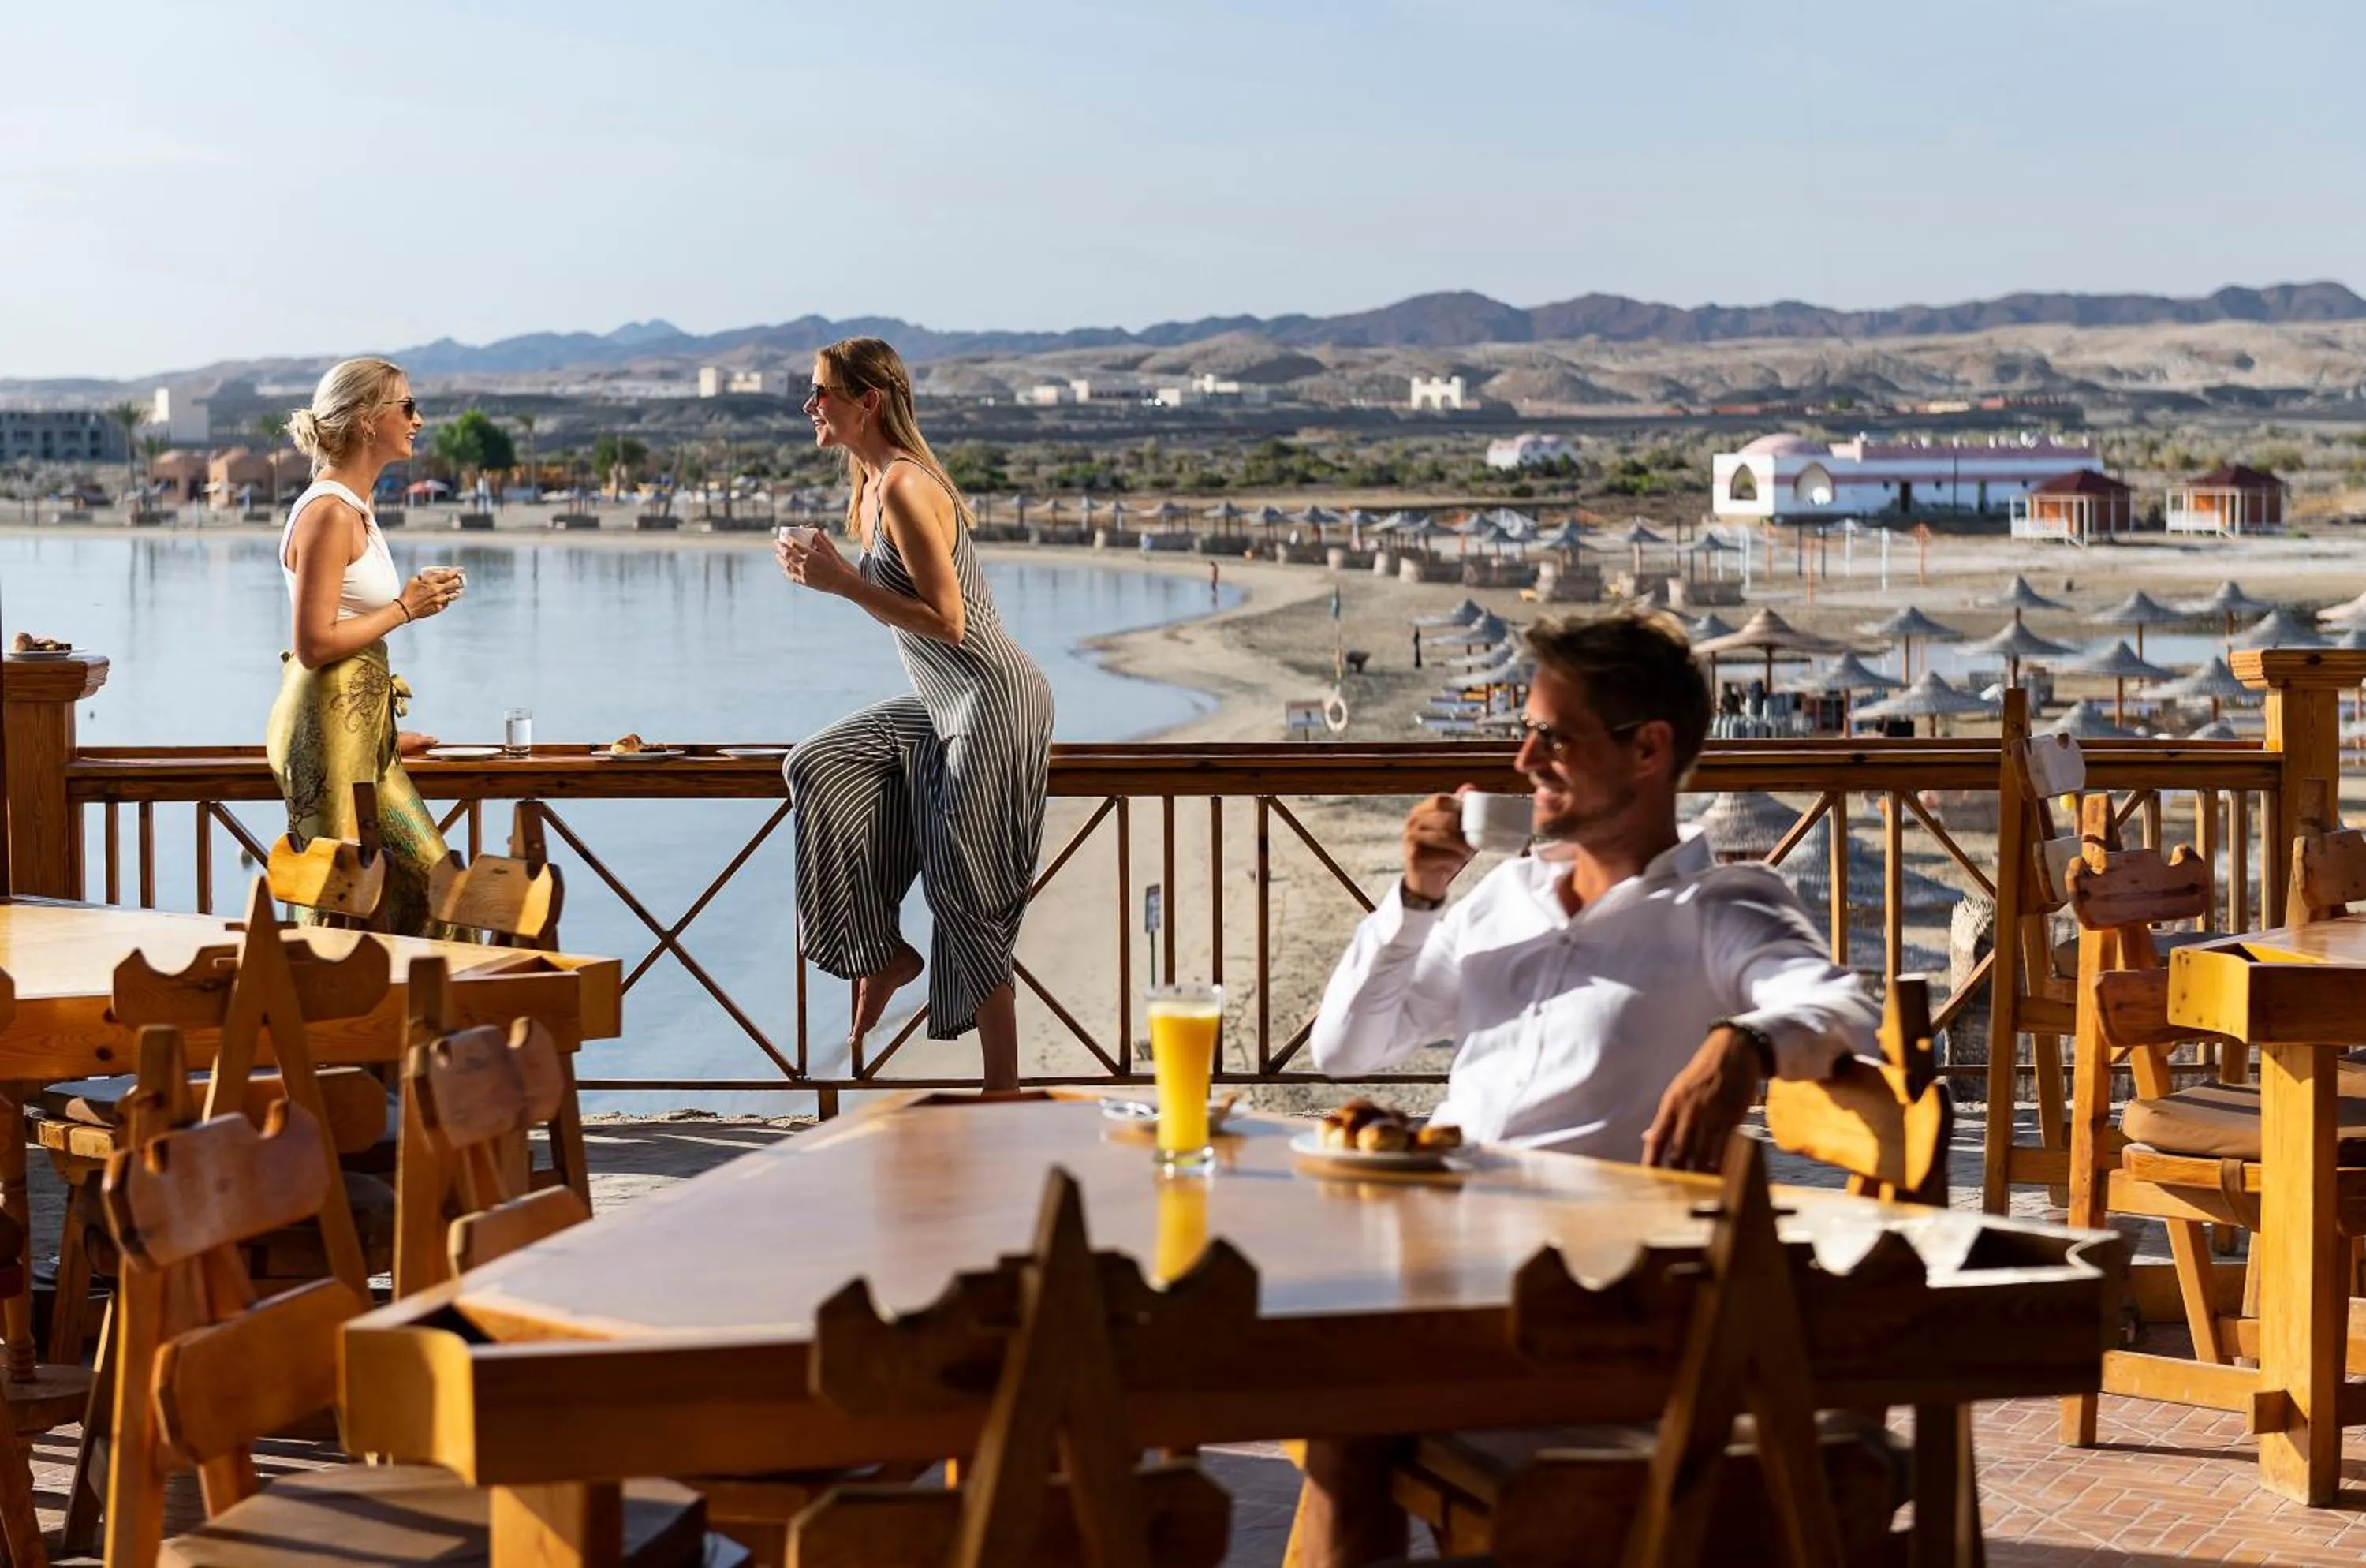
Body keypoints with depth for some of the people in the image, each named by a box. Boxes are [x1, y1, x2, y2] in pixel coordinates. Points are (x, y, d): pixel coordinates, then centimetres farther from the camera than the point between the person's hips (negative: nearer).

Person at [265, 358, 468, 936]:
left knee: (429, 876, 10)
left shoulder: (354, 509, 16)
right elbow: (314, 644, -20)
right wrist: (405, 608, -12)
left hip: (361, 729, 10)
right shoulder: (328, 514, -15)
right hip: (329, 729, -10)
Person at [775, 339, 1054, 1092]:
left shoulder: (904, 488, -19)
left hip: (991, 703, -10)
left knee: (967, 898, -5)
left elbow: (947, 621, -22)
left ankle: (1003, 1092, 4)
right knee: (820, 767, 7)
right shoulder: (870, 485, 11)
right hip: (946, 705, 10)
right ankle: (885, 951, 14)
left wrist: (843, 582, -20)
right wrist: (827, 571, 5)